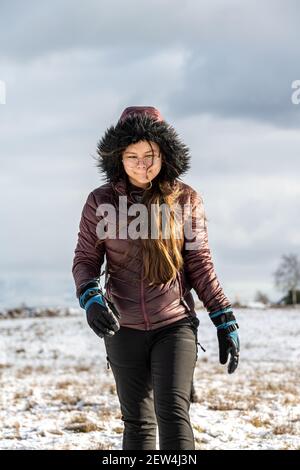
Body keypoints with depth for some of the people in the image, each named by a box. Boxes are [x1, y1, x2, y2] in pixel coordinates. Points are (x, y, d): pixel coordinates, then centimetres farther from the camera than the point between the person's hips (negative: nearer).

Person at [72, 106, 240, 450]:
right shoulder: (101, 201, -2)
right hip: (124, 329, 2)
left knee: (173, 412, -16)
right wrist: (90, 299, -18)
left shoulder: (185, 199, -2)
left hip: (176, 325, -1)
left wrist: (225, 322, 0)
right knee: (137, 421, 10)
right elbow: (85, 259, 3)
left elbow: (200, 264, 3)